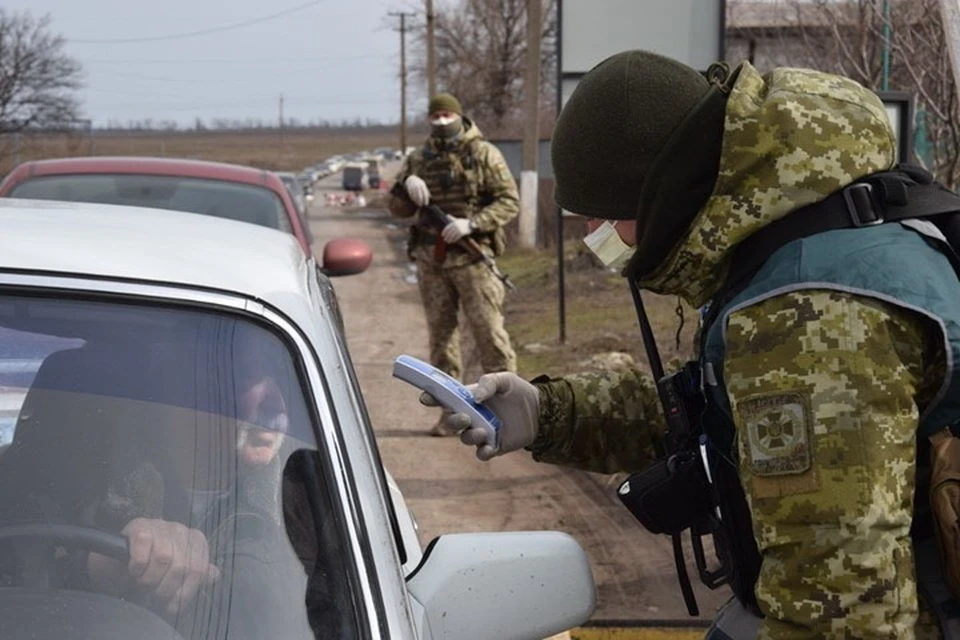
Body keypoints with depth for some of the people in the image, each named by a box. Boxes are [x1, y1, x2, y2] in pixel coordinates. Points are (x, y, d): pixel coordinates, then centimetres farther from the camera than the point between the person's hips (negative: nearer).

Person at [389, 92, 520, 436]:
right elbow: (397, 208, 14)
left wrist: (472, 223, -17)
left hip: (472, 256, -4)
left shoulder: (484, 154, 0)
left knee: (489, 330, -8)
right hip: (430, 259, 4)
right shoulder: (418, 160, 12)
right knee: (441, 334, 7)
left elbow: (509, 201, -4)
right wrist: (406, 184, -8)